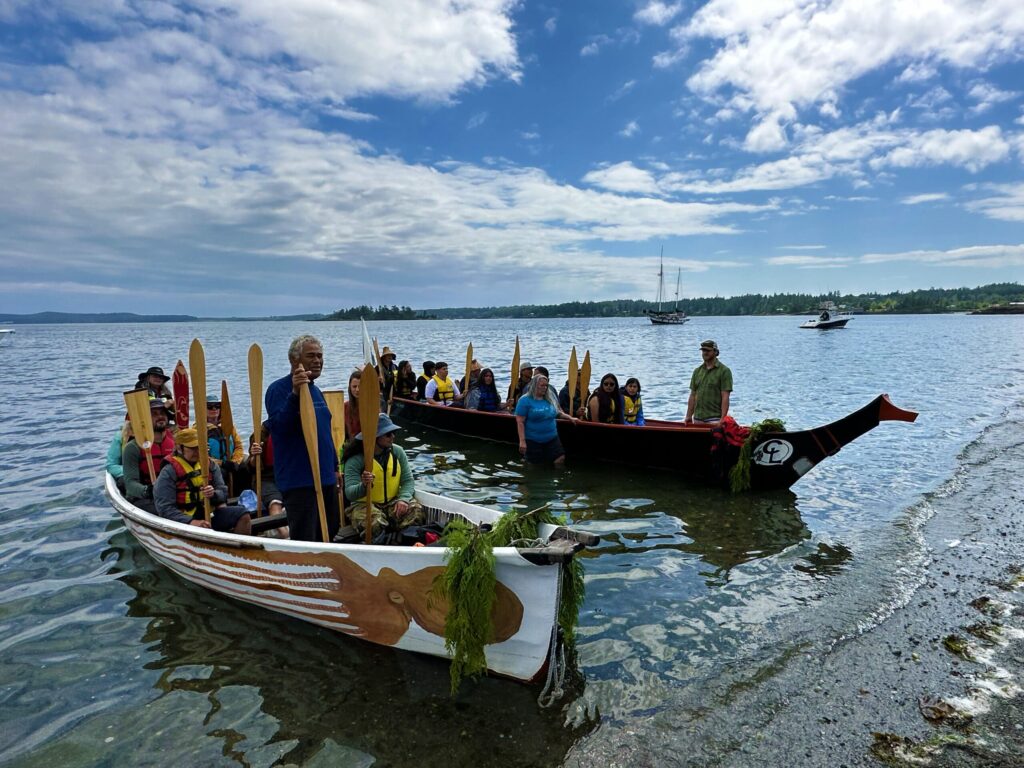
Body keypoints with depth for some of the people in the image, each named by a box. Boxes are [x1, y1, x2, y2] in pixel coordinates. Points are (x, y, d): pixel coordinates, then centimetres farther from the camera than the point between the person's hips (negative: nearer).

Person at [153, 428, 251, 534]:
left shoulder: (210, 465, 8)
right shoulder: (169, 472, -8)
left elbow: (223, 492, 8)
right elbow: (165, 508, -15)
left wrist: (214, 494, -17)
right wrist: (191, 521, -28)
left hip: (211, 514, 5)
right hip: (185, 520, -5)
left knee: (243, 514, -13)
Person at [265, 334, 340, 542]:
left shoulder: (315, 390, 16)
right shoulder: (279, 389, -10)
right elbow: (278, 426, -26)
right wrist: (295, 394, -35)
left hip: (326, 477, 9)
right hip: (298, 480, -8)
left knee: (329, 532, 17)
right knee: (304, 541, -5)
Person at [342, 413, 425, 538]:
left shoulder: (397, 452, -1)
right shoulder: (355, 460, -13)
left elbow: (408, 481, 0)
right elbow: (349, 493, -19)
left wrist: (403, 499, -20)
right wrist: (363, 486, -42)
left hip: (393, 502, 4)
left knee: (417, 510, -24)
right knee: (375, 522, -35)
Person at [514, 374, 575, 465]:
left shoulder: (550, 399, 6)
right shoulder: (525, 400, -9)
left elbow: (557, 412, 24)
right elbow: (520, 422, -13)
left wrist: (570, 418, 13)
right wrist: (522, 441, -18)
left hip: (552, 438, 5)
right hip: (533, 440, -4)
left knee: (561, 459, -4)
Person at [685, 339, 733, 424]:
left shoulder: (724, 371, -4)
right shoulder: (697, 371, 12)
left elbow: (725, 397, -10)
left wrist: (722, 420, -17)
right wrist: (688, 417, 7)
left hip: (714, 419, -5)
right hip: (697, 419, 5)